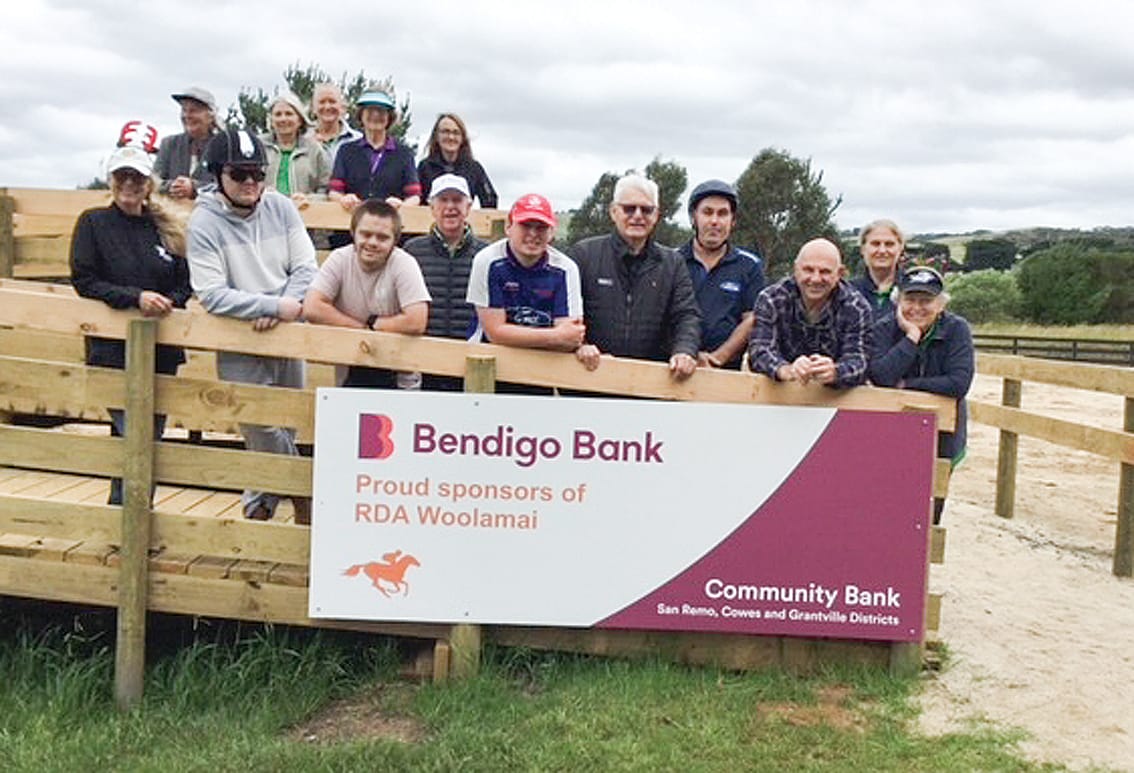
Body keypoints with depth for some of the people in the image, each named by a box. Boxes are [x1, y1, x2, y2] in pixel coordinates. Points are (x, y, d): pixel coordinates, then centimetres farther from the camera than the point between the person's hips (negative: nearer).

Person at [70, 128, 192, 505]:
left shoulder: (167, 229, 11)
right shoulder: (93, 223, 2)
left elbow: (185, 285, 12)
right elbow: (84, 280, -7)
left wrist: (167, 303, -10)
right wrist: (135, 297, -18)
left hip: (161, 350, 4)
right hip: (112, 349, -4)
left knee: (151, 438, 10)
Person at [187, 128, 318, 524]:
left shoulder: (280, 207, 0)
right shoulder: (204, 223, -12)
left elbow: (305, 267, -1)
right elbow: (212, 295, -17)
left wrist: (278, 313, -16)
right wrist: (276, 305, -21)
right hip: (239, 348, -4)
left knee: (283, 431, 15)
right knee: (266, 435, -4)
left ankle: (258, 507, 34)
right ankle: (303, 494, 20)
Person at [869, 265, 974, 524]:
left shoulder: (956, 330, -9)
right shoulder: (884, 328, -7)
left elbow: (959, 383, -22)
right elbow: (880, 377, -24)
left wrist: (907, 385, -18)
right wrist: (911, 336, -22)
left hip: (941, 437, 0)